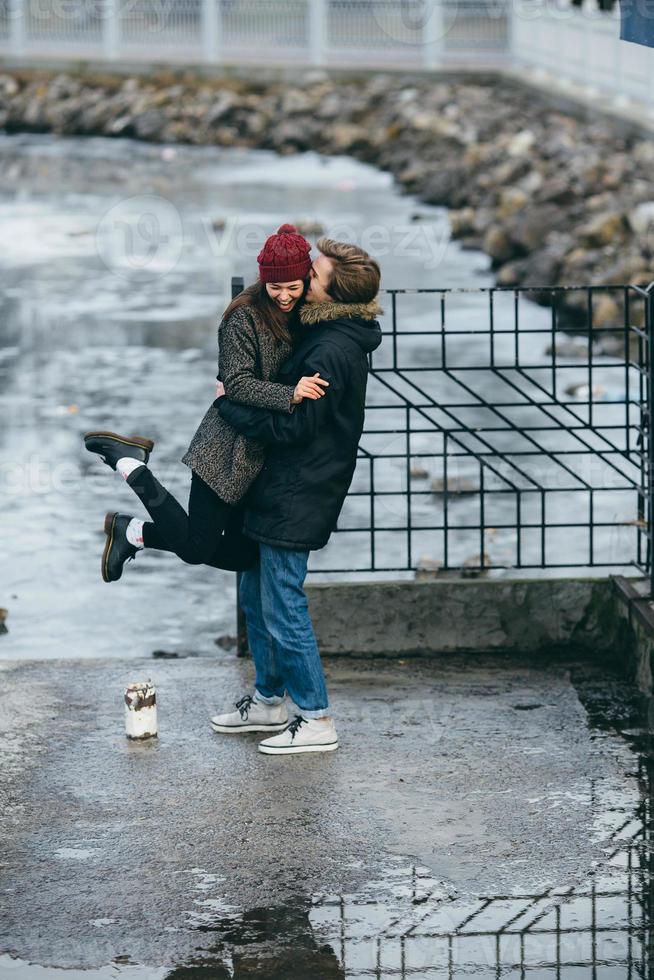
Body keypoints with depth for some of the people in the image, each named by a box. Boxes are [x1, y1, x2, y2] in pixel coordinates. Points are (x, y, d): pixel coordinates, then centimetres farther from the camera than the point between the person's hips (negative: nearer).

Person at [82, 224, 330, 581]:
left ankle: (133, 532, 23)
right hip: (228, 448, -8)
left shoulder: (299, 316, 7)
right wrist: (290, 394, -33)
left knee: (243, 554, 10)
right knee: (195, 549, -7)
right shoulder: (245, 316, -14)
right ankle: (129, 462, 8)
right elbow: (237, 384, -21)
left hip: (263, 453, 8)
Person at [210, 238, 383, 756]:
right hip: (279, 492, 11)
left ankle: (316, 720, 7)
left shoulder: (330, 353, -25)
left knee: (283, 608, -3)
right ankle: (270, 700, 33)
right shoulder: (326, 335, 8)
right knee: (256, 594, 20)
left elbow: (290, 426, -24)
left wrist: (228, 403, -13)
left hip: (295, 500, -11)